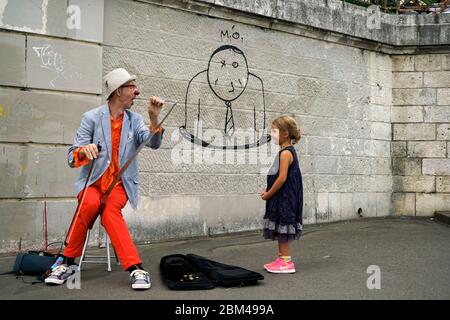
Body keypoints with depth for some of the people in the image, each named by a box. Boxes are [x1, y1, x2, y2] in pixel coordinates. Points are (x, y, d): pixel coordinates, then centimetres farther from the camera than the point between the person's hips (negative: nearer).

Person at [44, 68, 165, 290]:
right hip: (92, 180, -1)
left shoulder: (135, 120, 6)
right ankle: (68, 262, -16)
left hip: (120, 183, 1)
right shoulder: (91, 117, -2)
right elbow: (72, 158, -6)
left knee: (110, 209, -31)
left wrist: (154, 117, -25)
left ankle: (136, 269, -34)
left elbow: (153, 143, -10)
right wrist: (84, 151, -29)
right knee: (90, 203, -33)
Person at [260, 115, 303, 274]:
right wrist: (268, 191, 9)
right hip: (281, 198, 10)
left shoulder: (285, 153, -16)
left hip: (284, 198, -10)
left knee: (282, 229, -4)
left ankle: (287, 262, 3)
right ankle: (281, 258, 23)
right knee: (280, 230, 15)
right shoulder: (288, 151, 14)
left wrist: (268, 194, -13)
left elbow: (282, 178, -22)